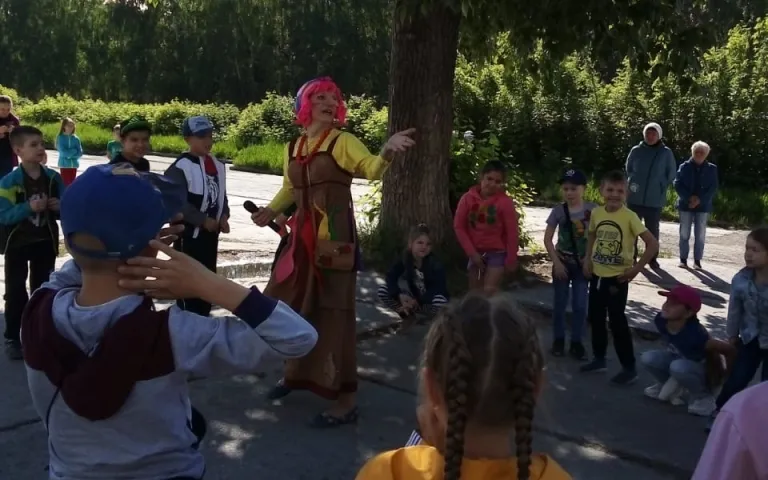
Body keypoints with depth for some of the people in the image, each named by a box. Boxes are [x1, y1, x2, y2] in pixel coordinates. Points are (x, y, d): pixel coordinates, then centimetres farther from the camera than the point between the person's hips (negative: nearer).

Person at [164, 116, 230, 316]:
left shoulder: (217, 165, 9)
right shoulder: (180, 167, -14)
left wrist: (223, 216, -2)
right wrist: (203, 220, -20)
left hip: (211, 230, 7)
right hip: (189, 231, -7)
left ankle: (203, 314, 27)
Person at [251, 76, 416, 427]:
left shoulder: (342, 142, -6)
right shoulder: (293, 147, 12)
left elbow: (372, 170, -22)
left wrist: (387, 151, -42)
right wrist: (272, 210, 8)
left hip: (334, 237, -6)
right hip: (303, 236, 7)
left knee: (331, 312, -5)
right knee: (290, 305, 15)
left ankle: (346, 401, 4)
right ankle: (296, 373, 40)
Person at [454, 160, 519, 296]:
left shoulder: (505, 202, -16)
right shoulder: (468, 198, -8)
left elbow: (512, 233, -11)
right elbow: (459, 226, -4)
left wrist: (511, 259, -8)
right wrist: (471, 252, -7)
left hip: (497, 252, -4)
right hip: (476, 252, 4)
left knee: (489, 291, -13)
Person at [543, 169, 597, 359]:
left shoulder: (593, 210, -8)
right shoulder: (558, 211, -8)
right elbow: (548, 238, -5)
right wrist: (556, 262, -10)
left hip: (582, 264, 0)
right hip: (562, 263, 0)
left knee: (580, 305, 3)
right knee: (560, 304, 8)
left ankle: (576, 342, 16)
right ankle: (558, 339, 21)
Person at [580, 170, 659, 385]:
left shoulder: (629, 216, -17)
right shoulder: (596, 213, -1)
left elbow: (653, 244, -19)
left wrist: (636, 269, -17)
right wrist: (588, 259, 6)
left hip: (617, 278, -6)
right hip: (597, 275, 6)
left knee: (617, 321, -1)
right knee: (595, 318, 16)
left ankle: (629, 368, 11)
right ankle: (599, 358, 33)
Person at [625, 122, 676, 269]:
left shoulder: (666, 153, -2)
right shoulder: (636, 150, 1)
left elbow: (671, 174, 5)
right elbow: (629, 169, 13)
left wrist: (660, 187, 0)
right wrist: (634, 182, 4)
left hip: (655, 199, -1)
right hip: (635, 197, 1)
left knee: (652, 230, 6)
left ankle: (652, 258, 16)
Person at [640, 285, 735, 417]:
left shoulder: (694, 334, -38)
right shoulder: (661, 320, -19)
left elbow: (729, 350, -31)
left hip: (706, 372, -6)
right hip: (680, 360, 6)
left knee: (678, 367, -36)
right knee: (647, 358, -17)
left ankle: (703, 397, -7)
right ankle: (670, 385, 13)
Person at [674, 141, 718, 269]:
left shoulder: (712, 169, 5)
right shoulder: (684, 167, 2)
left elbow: (713, 188, 0)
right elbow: (677, 184, -4)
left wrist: (700, 200, -13)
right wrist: (689, 198, -15)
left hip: (703, 206, 1)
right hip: (686, 204, 0)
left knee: (700, 235, 1)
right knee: (684, 233, 2)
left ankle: (697, 260, 6)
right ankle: (683, 259, 9)